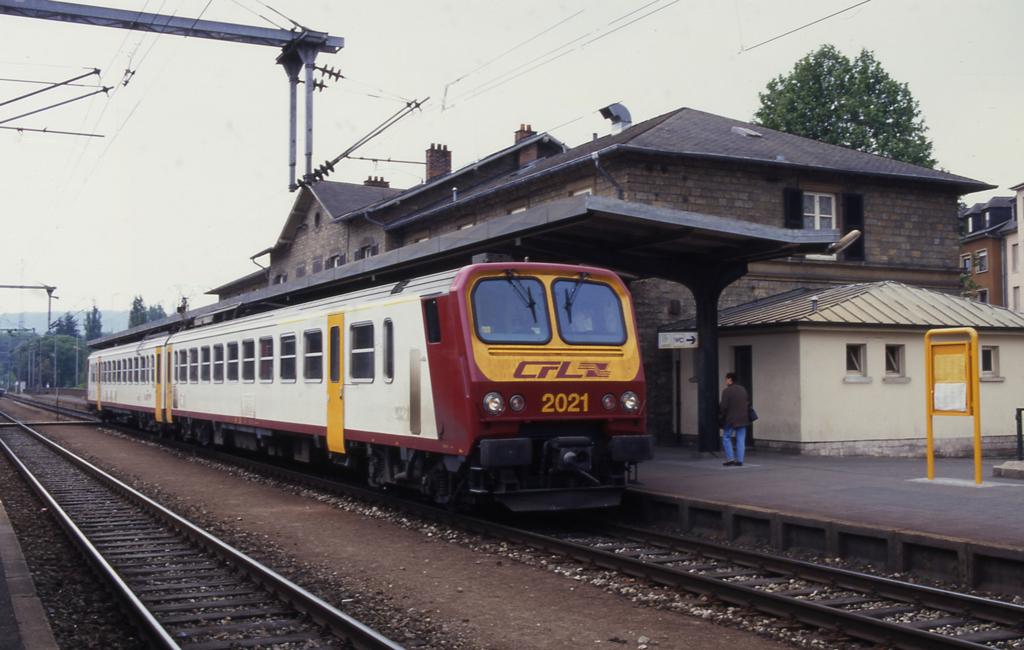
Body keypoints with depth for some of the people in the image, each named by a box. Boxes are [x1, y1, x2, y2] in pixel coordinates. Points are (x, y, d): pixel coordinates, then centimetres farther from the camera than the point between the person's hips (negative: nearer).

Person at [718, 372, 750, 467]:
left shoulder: (726, 391, -12)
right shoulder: (743, 390, 9)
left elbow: (724, 406, -14)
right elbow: (748, 404, 14)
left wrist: (721, 418, -2)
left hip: (730, 419, -6)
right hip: (743, 419, 6)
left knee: (726, 438, 6)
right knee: (741, 439, 7)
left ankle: (730, 459, -1)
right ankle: (739, 460, 6)